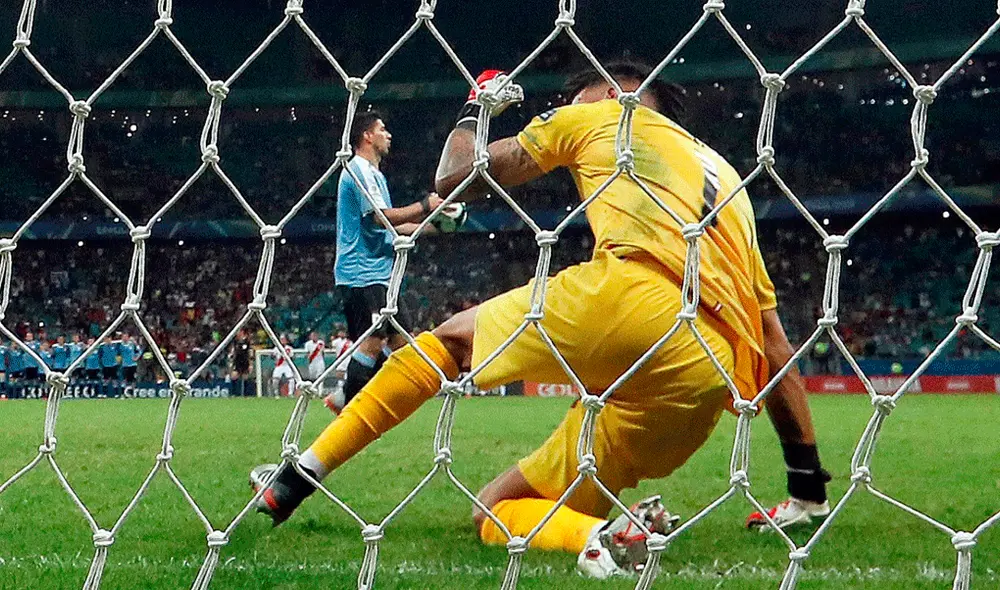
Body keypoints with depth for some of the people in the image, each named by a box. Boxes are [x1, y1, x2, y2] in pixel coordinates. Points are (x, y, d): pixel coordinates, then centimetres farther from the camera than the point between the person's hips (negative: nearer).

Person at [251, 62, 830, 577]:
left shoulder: (603, 114, 21)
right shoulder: (727, 177, 34)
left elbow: (453, 176, 25)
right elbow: (774, 346, 28)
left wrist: (473, 112, 47)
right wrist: (809, 489, 29)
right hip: (709, 379, 5)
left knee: (448, 339, 24)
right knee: (494, 510, 15)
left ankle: (299, 476, 11)